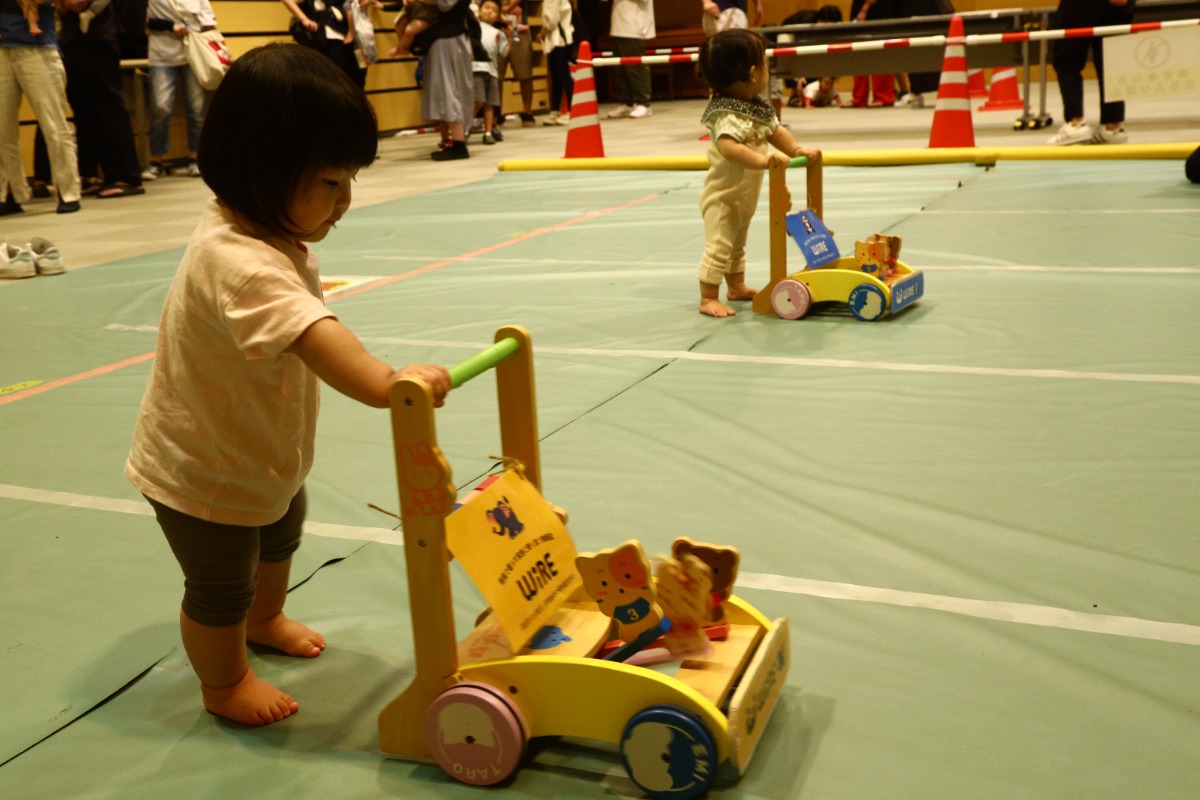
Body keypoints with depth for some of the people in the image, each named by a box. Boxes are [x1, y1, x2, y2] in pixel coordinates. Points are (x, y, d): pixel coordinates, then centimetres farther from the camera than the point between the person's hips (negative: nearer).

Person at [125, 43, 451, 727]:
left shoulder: (266, 235, -7)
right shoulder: (239, 261, -39)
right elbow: (309, 332, -56)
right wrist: (383, 381, -67)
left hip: (263, 450, 10)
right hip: (205, 470, -10)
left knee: (281, 537, 32)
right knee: (221, 586, 13)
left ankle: (265, 619, 60)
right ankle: (225, 683, 39)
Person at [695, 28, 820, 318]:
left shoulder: (758, 106, 2)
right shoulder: (728, 115, -29)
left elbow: (775, 130, 15)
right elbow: (729, 147, -44)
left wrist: (798, 150, 4)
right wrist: (764, 160, -50)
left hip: (745, 195, 10)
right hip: (723, 196, -10)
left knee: (737, 243, 23)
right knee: (719, 246, -7)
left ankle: (737, 286, 38)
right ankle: (708, 298, 1)